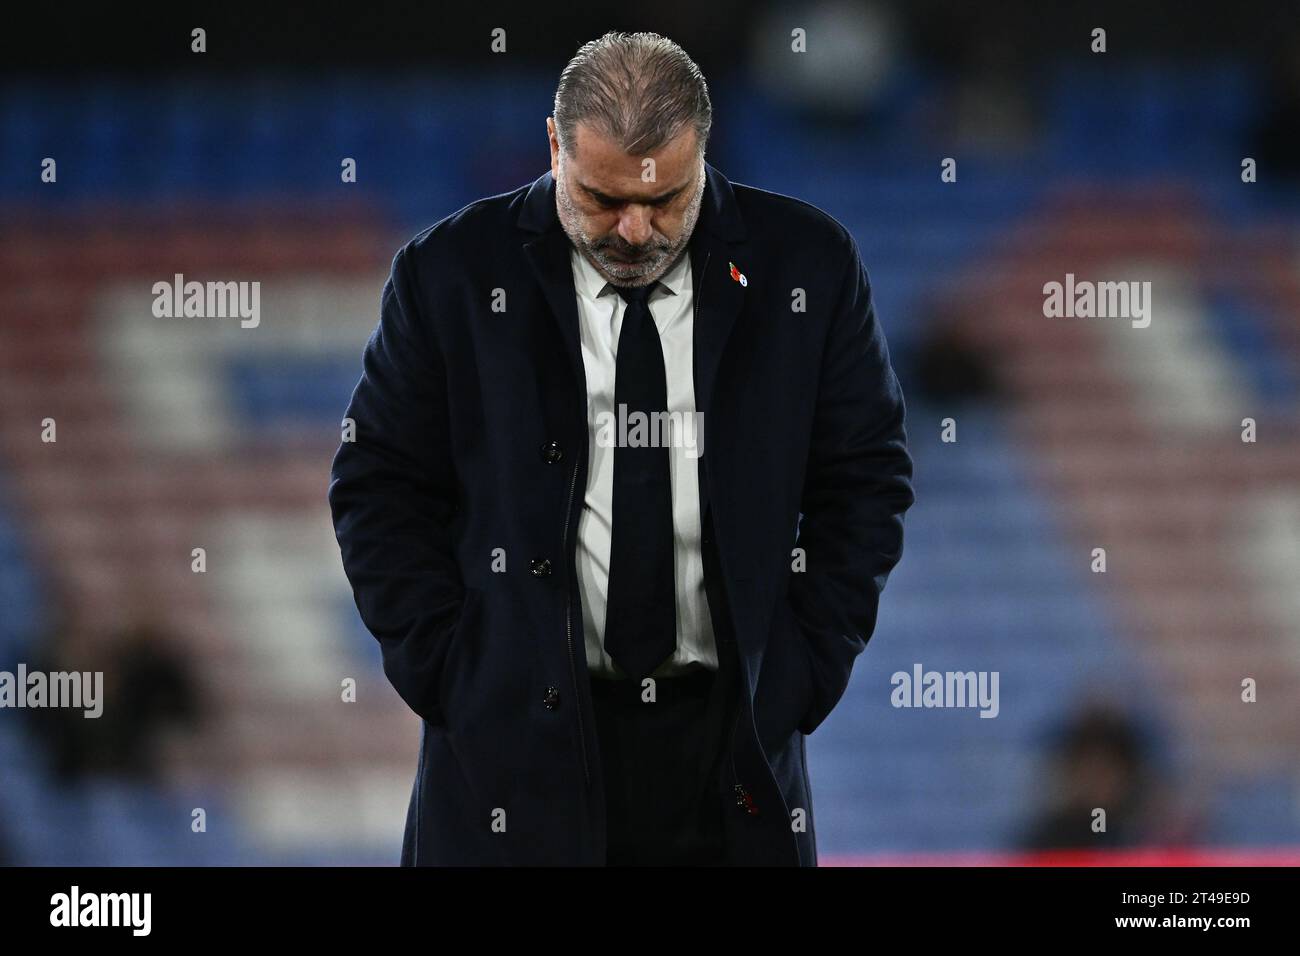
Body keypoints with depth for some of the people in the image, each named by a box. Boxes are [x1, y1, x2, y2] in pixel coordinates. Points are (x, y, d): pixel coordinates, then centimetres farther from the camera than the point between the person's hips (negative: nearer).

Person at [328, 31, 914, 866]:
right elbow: (381, 490, 2)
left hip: (730, 736, 1)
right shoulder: (453, 273, -2)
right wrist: (447, 672, -5)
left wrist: (809, 669, 0)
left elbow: (866, 477, 7)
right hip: (524, 733, -1)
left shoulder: (806, 265, 1)